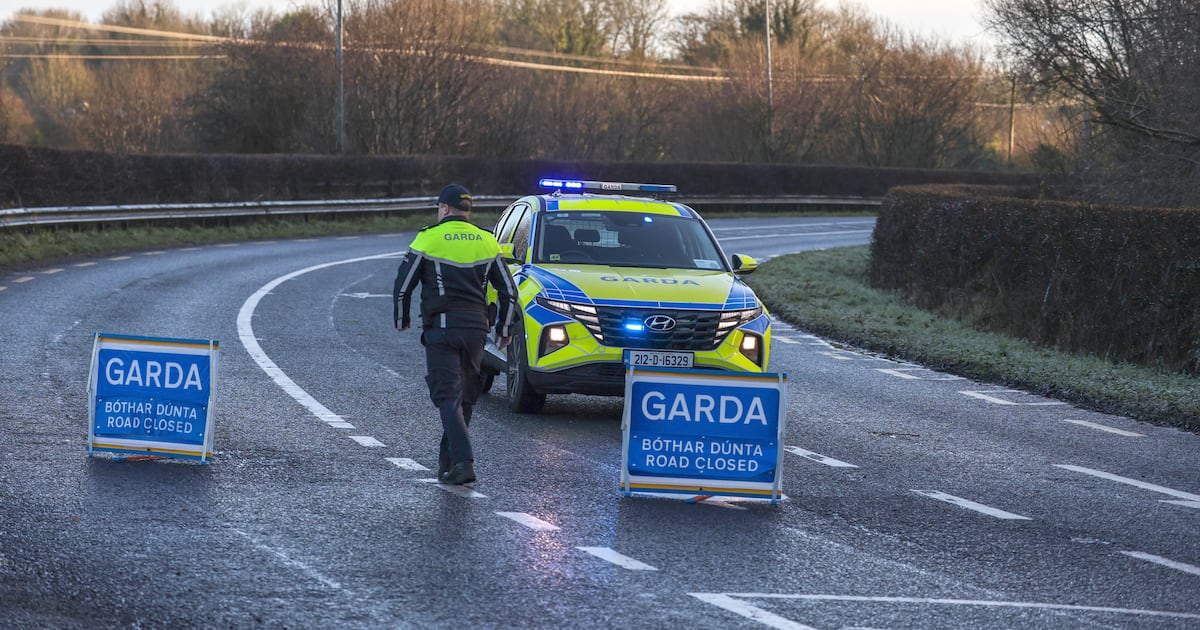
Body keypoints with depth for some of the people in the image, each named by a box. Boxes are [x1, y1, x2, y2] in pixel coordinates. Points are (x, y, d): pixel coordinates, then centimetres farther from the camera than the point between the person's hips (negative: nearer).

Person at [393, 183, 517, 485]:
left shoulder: (428, 239, -3)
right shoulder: (487, 242, 9)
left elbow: (403, 285, 0)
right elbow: (508, 291, 11)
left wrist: (401, 320, 17)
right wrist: (504, 330, 22)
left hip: (441, 328, -4)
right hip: (476, 329, 4)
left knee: (448, 395, -5)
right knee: (466, 397, 16)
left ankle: (463, 461, -19)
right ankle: (448, 459, 23)